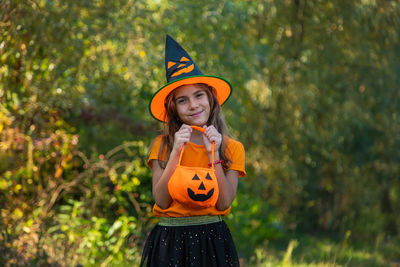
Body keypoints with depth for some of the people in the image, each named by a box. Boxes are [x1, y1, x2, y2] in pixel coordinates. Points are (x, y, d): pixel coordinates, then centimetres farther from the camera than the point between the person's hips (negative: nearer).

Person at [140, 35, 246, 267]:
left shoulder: (233, 148, 1)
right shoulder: (162, 145, 1)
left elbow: (224, 203, -8)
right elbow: (161, 201, -9)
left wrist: (213, 154, -13)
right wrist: (176, 153, -15)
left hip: (212, 239, 0)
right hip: (169, 239, 0)